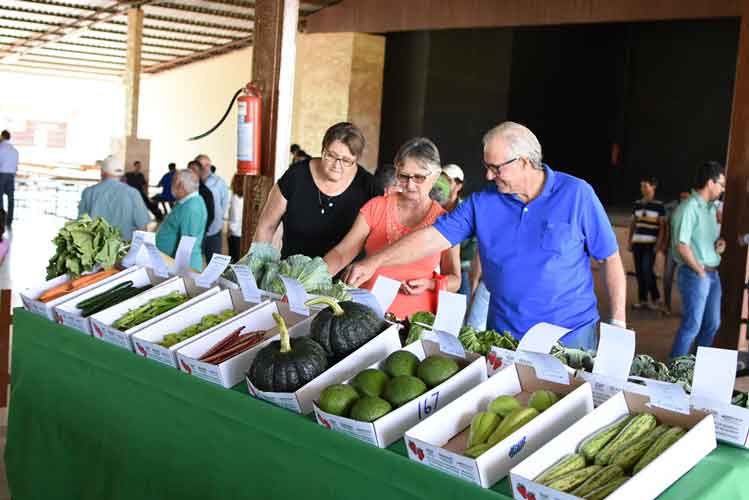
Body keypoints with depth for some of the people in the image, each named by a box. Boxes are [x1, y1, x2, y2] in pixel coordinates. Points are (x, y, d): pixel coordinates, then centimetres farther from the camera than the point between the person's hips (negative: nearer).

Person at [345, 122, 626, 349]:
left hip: (572, 333, -2)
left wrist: (617, 323, -4)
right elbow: (432, 237, -5)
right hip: (503, 332, 2)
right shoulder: (482, 203, 0)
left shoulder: (577, 195, -7)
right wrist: (376, 262, -14)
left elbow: (610, 259, -2)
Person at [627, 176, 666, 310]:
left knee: (647, 270, -11)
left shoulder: (659, 206, -4)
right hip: (637, 242, 5)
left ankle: (656, 299, 4)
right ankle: (642, 299, 13)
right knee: (639, 271, 5)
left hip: (651, 243, -5)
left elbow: (662, 226, -5)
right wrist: (629, 241, 11)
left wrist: (658, 244, -11)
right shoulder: (637, 204, 10)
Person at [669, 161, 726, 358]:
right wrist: (700, 271, -13)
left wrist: (719, 242, 4)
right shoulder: (689, 208, -16)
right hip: (694, 274, -9)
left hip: (712, 273, 9)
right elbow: (682, 246, -21)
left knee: (712, 324, 16)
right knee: (692, 325, -4)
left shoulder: (711, 208, 11)